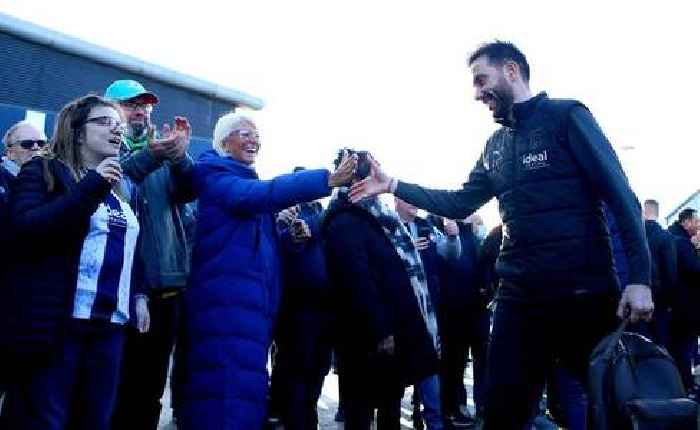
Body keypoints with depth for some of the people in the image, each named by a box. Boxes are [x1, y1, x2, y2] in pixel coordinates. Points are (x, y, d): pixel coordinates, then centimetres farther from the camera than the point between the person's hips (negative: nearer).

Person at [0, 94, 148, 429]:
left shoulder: (125, 187, 19)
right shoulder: (43, 171, 0)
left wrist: (138, 295, 13)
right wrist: (91, 187, -19)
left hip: (110, 324, 6)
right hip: (55, 322, -6)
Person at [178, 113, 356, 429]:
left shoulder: (246, 179, 24)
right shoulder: (214, 175, -3)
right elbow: (255, 195, -24)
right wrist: (327, 180, -33)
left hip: (252, 300, 9)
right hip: (228, 300, -9)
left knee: (244, 389, 11)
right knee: (231, 393, -13)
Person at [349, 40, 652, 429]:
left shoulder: (566, 116, -4)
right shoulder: (495, 145, 16)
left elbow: (621, 197, -9)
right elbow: (459, 204, 17)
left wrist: (638, 279, -17)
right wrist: (392, 185, 11)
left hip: (585, 293, -5)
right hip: (519, 297, 6)